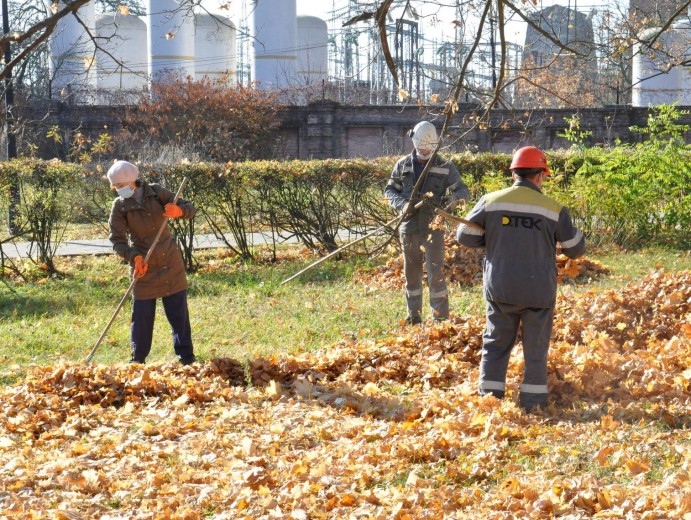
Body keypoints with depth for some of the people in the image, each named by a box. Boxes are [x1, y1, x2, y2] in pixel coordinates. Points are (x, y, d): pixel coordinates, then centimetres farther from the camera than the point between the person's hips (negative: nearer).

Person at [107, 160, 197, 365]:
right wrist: (134, 256, -28)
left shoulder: (156, 192, -2)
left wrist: (178, 210, -25)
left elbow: (191, 209, -1)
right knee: (142, 316, 0)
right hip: (143, 267, -1)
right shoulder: (120, 206, -6)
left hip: (171, 264, 1)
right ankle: (138, 360, 12)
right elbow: (117, 240, -10)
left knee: (179, 313, 6)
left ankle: (186, 357, 15)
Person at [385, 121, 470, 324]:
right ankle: (413, 316, 21)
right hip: (409, 228, 3)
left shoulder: (445, 168, -1)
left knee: (435, 273, -6)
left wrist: (453, 198, -22)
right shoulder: (403, 165, 5)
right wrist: (401, 204, -10)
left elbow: (463, 191, 1)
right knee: (411, 273, 11)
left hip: (433, 229, -3)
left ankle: (441, 317, 0)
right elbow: (390, 190, 11)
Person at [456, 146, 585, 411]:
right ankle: (532, 405, 9)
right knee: (536, 351, 9)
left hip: (499, 290, 1)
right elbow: (576, 249, 3)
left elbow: (465, 236, 4)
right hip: (539, 292, -1)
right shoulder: (554, 209, -5)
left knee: (495, 346, 13)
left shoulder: (490, 201, -2)